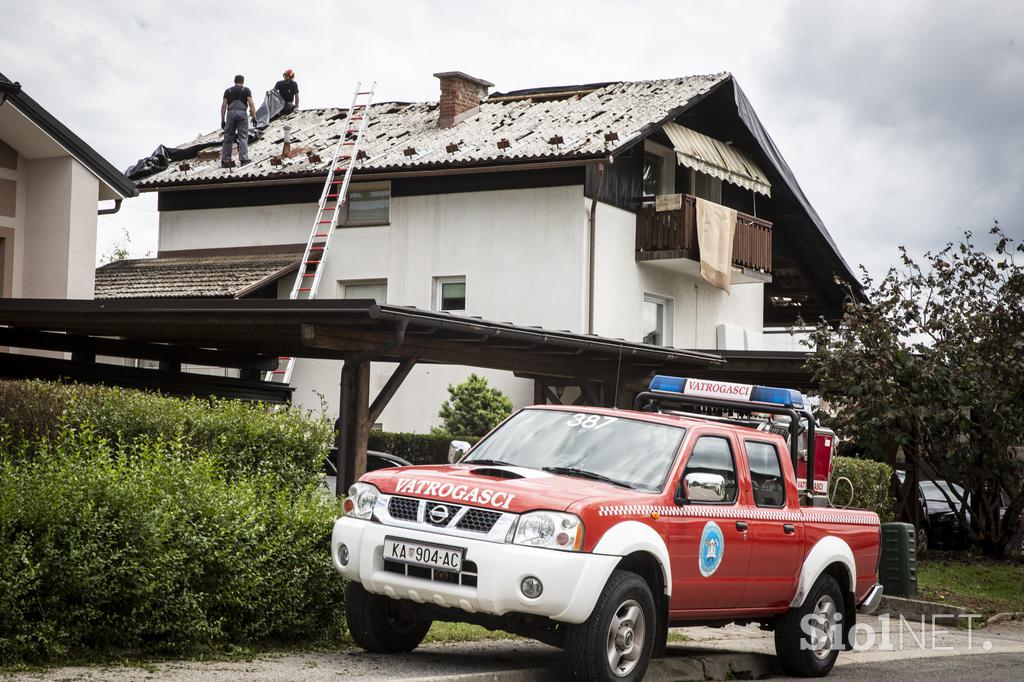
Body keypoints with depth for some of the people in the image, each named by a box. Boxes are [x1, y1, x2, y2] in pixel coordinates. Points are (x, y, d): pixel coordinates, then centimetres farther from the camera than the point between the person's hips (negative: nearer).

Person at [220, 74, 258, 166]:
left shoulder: (228, 91, 18)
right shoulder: (246, 90, 12)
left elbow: (223, 106, 10)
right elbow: (251, 104, 0)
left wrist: (222, 120, 11)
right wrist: (254, 117, 0)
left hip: (230, 114, 2)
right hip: (242, 113, -2)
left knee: (228, 138, 7)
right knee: (243, 137, -4)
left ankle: (225, 160, 6)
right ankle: (244, 159, -15)